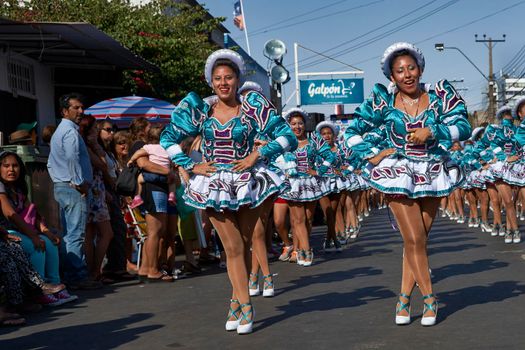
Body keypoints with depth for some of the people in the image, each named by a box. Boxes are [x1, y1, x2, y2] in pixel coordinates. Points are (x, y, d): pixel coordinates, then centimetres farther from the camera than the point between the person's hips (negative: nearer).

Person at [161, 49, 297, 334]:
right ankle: (245, 306, -2)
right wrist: (192, 166, -1)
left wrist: (257, 154, -13)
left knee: (243, 246, 6)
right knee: (233, 247, -3)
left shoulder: (252, 108, -3)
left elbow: (288, 137, -4)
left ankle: (236, 302, 17)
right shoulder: (200, 110, 2)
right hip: (214, 184, 0)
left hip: (247, 181, 0)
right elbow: (168, 139, 9)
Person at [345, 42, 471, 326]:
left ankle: (404, 299, 15)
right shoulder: (384, 101, -5)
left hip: (433, 173, 2)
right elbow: (352, 131, 2)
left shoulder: (439, 95, -3)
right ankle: (429, 298, 7)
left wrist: (432, 131, -22)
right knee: (415, 239, -7)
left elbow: (463, 127, -9)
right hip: (399, 174, -2)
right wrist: (371, 156, -9)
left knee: (418, 239, 6)